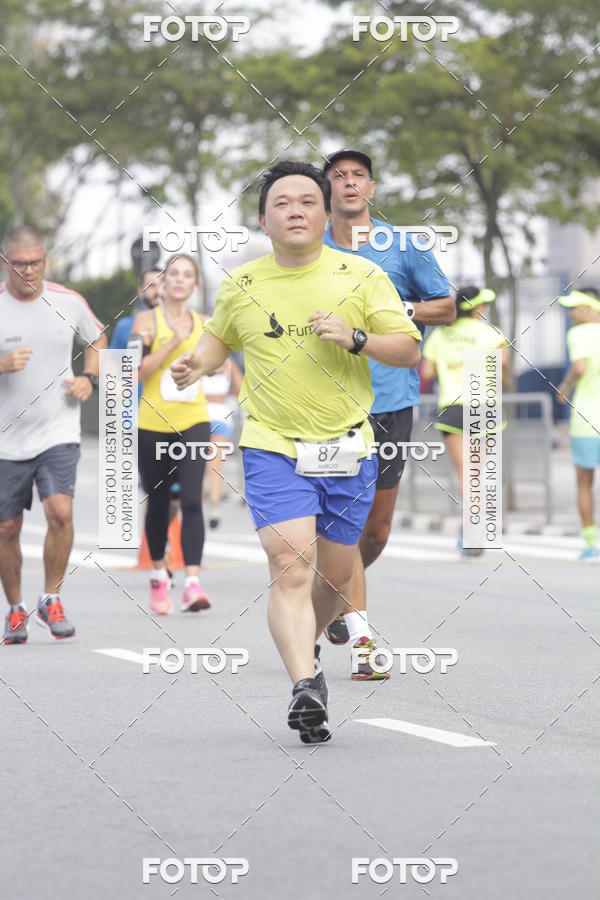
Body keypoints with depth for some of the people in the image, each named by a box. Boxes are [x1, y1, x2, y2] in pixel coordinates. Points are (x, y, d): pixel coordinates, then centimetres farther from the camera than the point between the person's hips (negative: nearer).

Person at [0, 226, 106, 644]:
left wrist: (89, 379, 2)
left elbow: (97, 339, 19)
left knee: (60, 511, -19)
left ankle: (52, 599, 1)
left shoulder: (69, 302, 0)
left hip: (58, 432, 0)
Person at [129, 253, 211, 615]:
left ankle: (193, 584, -18)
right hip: (153, 425, -1)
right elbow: (135, 370, -13)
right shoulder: (147, 320, -2)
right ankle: (159, 577, 29)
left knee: (192, 500, -13)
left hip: (193, 422, 1)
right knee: (158, 504, 9)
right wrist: (172, 342, -18)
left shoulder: (202, 324, 9)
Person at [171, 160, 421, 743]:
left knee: (336, 575, 12)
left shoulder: (361, 276, 0)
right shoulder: (240, 286, 3)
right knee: (291, 567, -18)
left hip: (346, 449, 1)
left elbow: (408, 349, -1)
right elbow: (221, 336, 23)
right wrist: (199, 364, 2)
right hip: (271, 447, -1)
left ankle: (304, 644, 41)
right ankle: (305, 685, -26)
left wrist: (356, 338, -19)